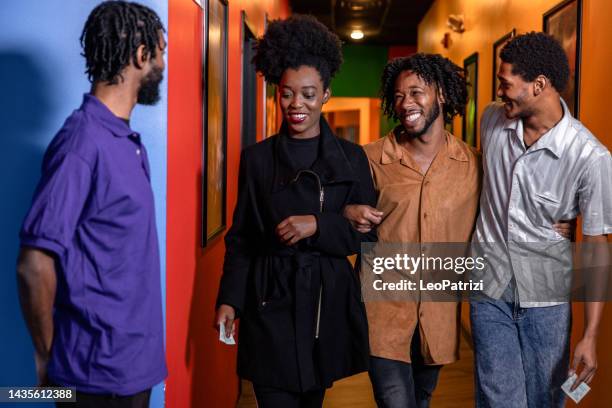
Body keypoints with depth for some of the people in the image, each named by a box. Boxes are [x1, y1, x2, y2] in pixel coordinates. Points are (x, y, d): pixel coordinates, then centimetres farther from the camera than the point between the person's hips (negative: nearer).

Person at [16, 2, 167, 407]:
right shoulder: (82, 143, -21)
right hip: (102, 371, -8)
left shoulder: (127, 139, 7)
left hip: (135, 359, 8)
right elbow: (34, 265, -22)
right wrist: (48, 358, -9)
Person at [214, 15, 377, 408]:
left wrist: (318, 225, -15)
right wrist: (230, 299, -5)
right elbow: (241, 238, 5)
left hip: (328, 301, 1)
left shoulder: (352, 158, 2)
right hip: (270, 302, -1)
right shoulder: (257, 158, 3)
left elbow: (368, 233, 1)